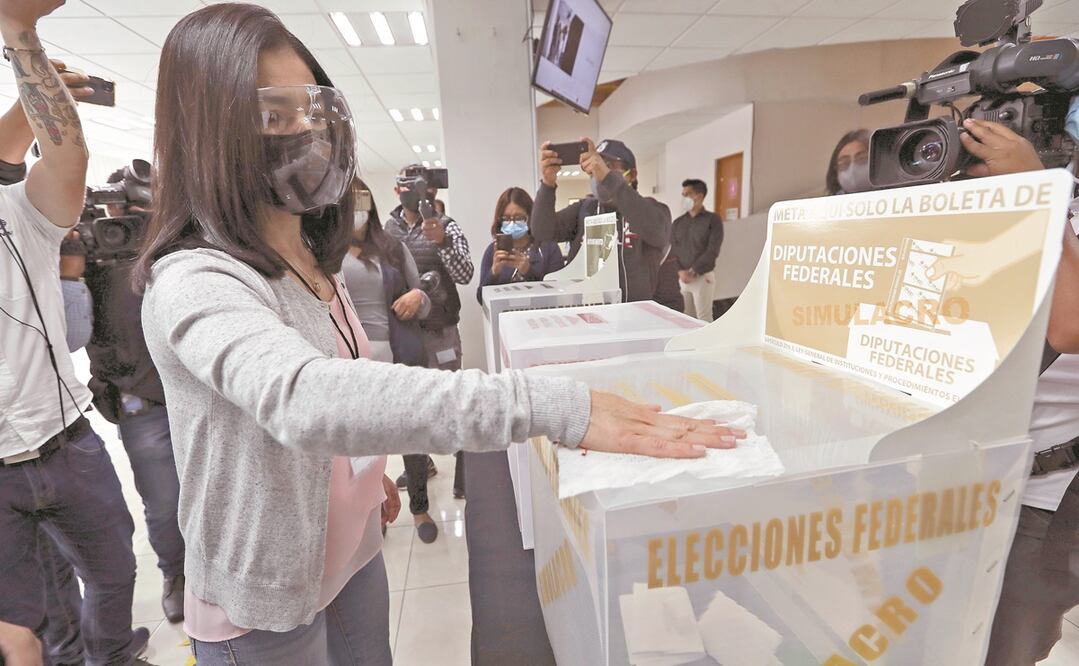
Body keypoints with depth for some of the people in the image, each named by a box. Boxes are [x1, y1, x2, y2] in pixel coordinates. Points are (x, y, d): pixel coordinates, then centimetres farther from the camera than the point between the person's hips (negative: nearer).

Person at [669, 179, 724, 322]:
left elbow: (712, 251, -11)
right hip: (681, 277, 4)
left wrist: (693, 272, -15)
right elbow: (673, 250, 5)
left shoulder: (713, 220, -3)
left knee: (703, 318, -2)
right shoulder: (678, 223, 11)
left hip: (703, 277, -4)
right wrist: (680, 271, -11)